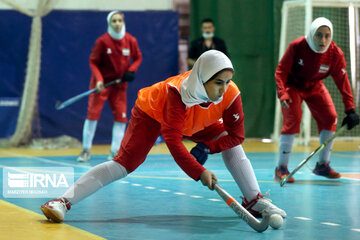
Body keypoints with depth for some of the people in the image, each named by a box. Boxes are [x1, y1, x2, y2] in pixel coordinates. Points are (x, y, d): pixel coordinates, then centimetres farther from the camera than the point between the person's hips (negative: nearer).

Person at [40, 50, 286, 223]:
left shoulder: (231, 94, -28)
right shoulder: (178, 93, -42)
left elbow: (236, 135, -15)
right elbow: (173, 141, -44)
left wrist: (207, 148, -27)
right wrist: (200, 172, -49)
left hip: (196, 123, 6)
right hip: (153, 112, -6)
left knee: (232, 144, -7)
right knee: (123, 164, -20)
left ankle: (255, 200, 3)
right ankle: (63, 202, -25)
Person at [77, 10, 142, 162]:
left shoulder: (131, 41, -6)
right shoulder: (102, 41, -14)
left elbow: (138, 57, 9)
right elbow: (93, 62, -8)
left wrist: (131, 71, -10)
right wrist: (98, 79, -21)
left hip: (119, 83, 3)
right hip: (102, 83, -3)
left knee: (121, 116, -1)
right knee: (93, 113, -9)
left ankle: (114, 152, 10)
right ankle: (86, 150, 1)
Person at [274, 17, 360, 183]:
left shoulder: (335, 54, -21)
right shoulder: (297, 46, -28)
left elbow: (343, 82, -18)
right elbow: (280, 71, -22)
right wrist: (282, 94, -36)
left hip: (315, 87, 4)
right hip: (292, 85, -4)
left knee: (330, 118, -5)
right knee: (293, 119, -20)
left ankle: (322, 165, 11)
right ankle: (281, 168, -15)